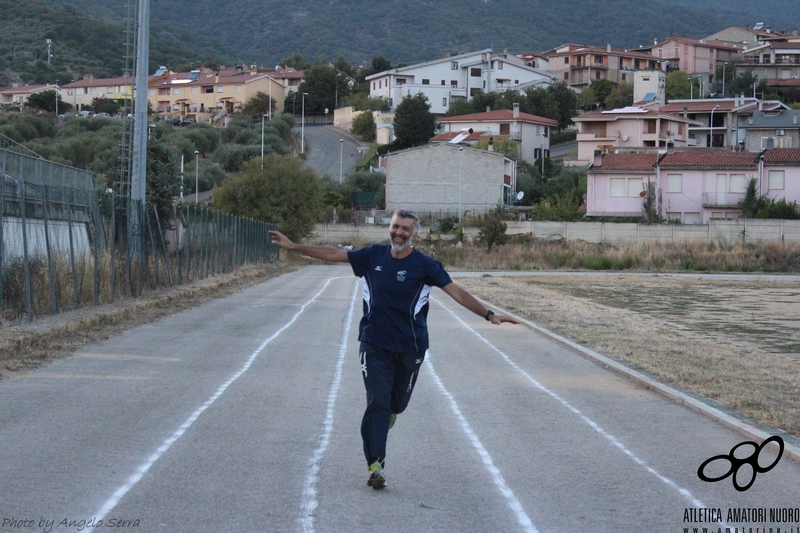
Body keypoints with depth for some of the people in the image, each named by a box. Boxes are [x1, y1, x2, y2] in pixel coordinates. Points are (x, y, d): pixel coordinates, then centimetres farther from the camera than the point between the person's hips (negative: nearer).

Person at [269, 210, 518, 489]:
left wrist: (489, 314, -20)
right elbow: (333, 254, 6)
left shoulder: (424, 265, -7)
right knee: (377, 402, -9)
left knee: (397, 403, 11)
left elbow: (456, 292, -11)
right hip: (374, 343, 1)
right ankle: (376, 466, -7)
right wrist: (293, 246, 5)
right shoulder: (373, 256, 0)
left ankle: (389, 412, 50)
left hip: (410, 346, 0)